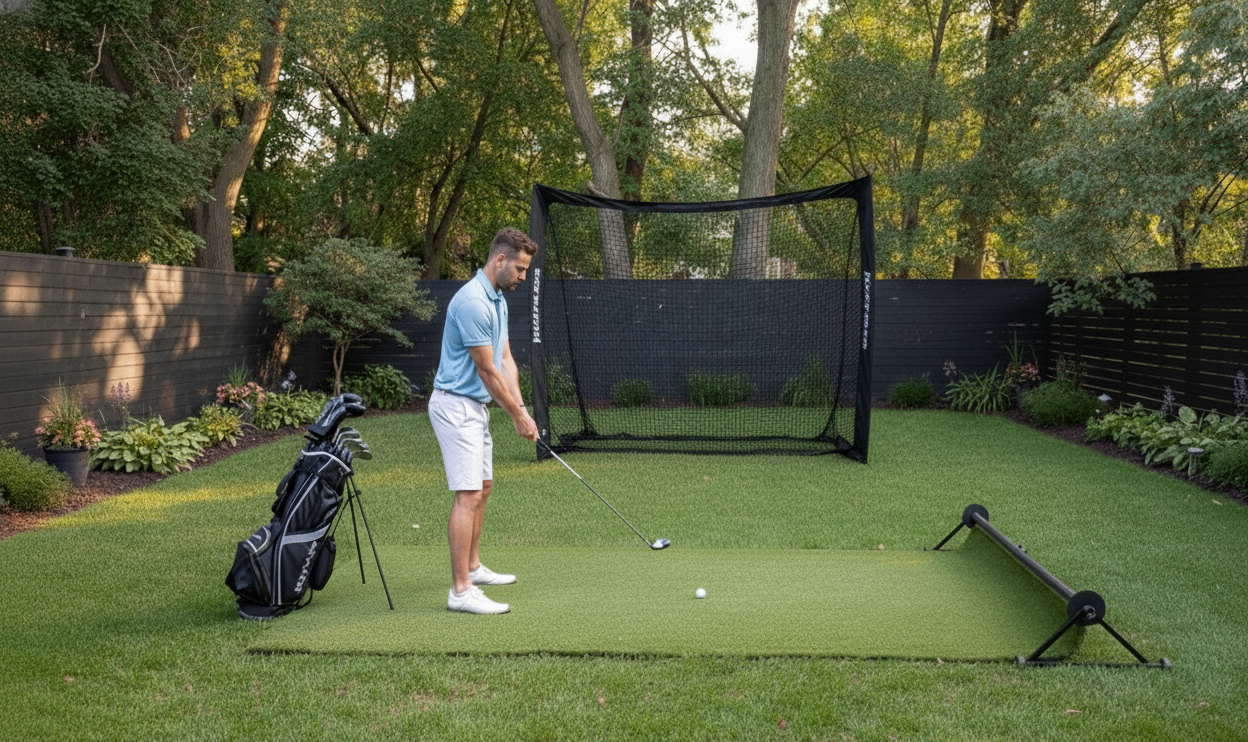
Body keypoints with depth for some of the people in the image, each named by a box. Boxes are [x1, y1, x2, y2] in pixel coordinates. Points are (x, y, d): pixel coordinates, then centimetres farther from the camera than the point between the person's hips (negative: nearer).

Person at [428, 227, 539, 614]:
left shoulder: (498, 300, 12)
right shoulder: (472, 302, -21)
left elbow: (505, 360, 11)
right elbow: (486, 370, -18)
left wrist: (521, 408, 0)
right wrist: (517, 416, -9)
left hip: (476, 405, 11)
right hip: (456, 405, -11)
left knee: (483, 487, 18)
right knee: (468, 494, -14)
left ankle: (472, 567, 32)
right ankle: (461, 591, -14)